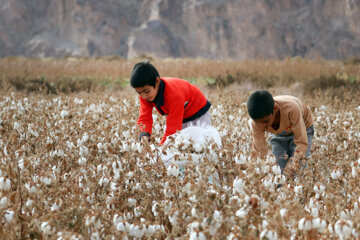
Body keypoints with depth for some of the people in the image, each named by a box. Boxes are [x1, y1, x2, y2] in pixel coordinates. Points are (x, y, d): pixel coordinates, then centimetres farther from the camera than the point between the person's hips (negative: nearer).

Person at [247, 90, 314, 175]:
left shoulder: (291, 109, -46)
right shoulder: (257, 122, -33)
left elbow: (301, 142, -39)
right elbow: (259, 151, -25)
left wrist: (294, 166, -48)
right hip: (278, 135, 3)